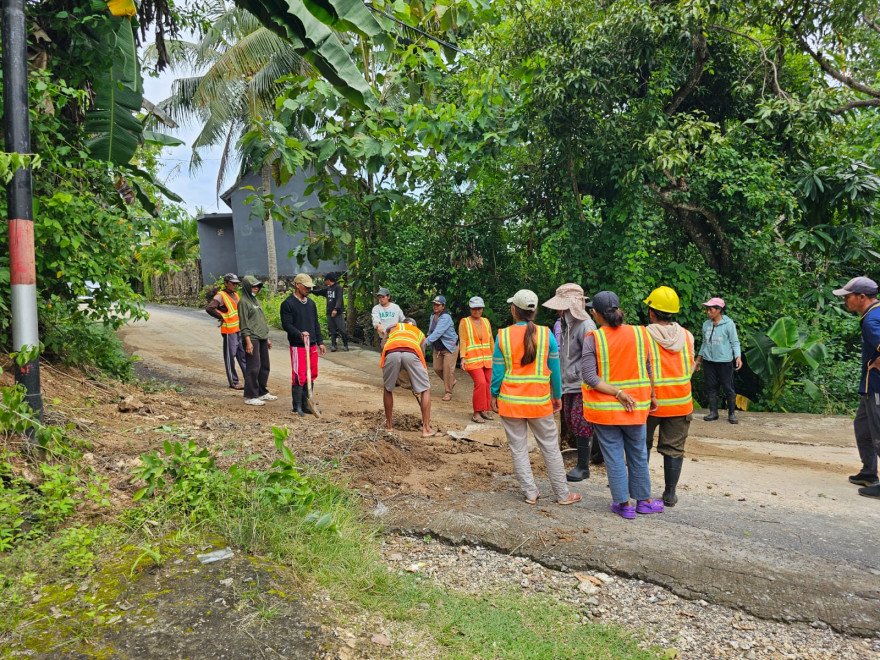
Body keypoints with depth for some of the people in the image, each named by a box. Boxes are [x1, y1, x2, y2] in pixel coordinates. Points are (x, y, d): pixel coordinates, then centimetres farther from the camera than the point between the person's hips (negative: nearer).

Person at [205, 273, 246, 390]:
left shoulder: (235, 295, 13)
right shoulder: (220, 296, -12)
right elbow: (209, 308, -25)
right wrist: (222, 317, -16)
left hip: (240, 331, 8)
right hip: (229, 332, -8)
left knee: (243, 355, 12)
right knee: (230, 357, 2)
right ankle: (234, 382, 9)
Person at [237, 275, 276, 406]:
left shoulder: (255, 300, 17)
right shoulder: (243, 302, -8)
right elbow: (244, 324, -14)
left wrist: (267, 338, 21)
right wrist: (248, 342, -19)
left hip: (262, 338, 9)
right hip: (252, 339, -9)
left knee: (264, 366, 14)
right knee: (253, 367, -7)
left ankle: (262, 392, 25)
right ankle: (250, 396, 0)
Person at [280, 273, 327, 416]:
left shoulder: (311, 303, 15)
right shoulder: (288, 304, -6)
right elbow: (286, 324, -13)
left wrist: (320, 342, 14)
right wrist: (300, 334, -27)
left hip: (312, 345, 7)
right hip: (297, 346, -7)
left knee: (312, 375, 9)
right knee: (299, 376, -7)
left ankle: (306, 403, 19)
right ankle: (297, 406, 2)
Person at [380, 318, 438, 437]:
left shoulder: (393, 327, 41)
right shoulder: (420, 333, 40)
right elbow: (422, 354, 37)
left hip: (391, 352, 1)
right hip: (412, 352, 0)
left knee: (388, 389, 23)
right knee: (425, 390, 14)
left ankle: (389, 424, 31)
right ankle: (426, 429, 10)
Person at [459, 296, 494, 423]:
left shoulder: (486, 321, 13)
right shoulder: (464, 322, -1)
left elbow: (491, 340, 16)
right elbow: (463, 341, -7)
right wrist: (463, 357, -17)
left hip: (487, 359, 5)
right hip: (473, 359, -5)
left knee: (487, 384, 4)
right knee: (480, 383, -17)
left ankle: (485, 409, 19)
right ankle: (476, 413, -8)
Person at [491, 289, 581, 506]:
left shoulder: (503, 335, -7)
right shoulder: (546, 334, -6)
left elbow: (497, 370, -4)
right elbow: (555, 369, -1)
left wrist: (494, 396, 9)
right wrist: (557, 396, 10)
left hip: (510, 402, 0)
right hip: (539, 402, 0)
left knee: (518, 449, 11)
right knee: (550, 448, 11)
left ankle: (530, 493, 15)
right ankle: (562, 494, 19)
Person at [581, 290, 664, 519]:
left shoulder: (593, 339, -11)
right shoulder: (640, 333, -4)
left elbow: (589, 377, -17)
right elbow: (649, 371, 3)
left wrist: (619, 393, -16)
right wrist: (651, 397, 15)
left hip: (604, 408, -2)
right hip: (637, 407, 2)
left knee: (614, 457, 9)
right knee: (638, 455, 17)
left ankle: (624, 503, 17)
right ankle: (643, 500, 29)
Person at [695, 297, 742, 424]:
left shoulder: (728, 323, -7)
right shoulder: (706, 324, 6)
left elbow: (735, 342, -4)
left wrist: (738, 357, -17)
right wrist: (699, 358, 18)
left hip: (724, 361, -4)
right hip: (709, 361, 5)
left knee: (728, 387, 1)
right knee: (711, 387, 7)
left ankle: (732, 413, 12)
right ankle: (713, 412, 15)